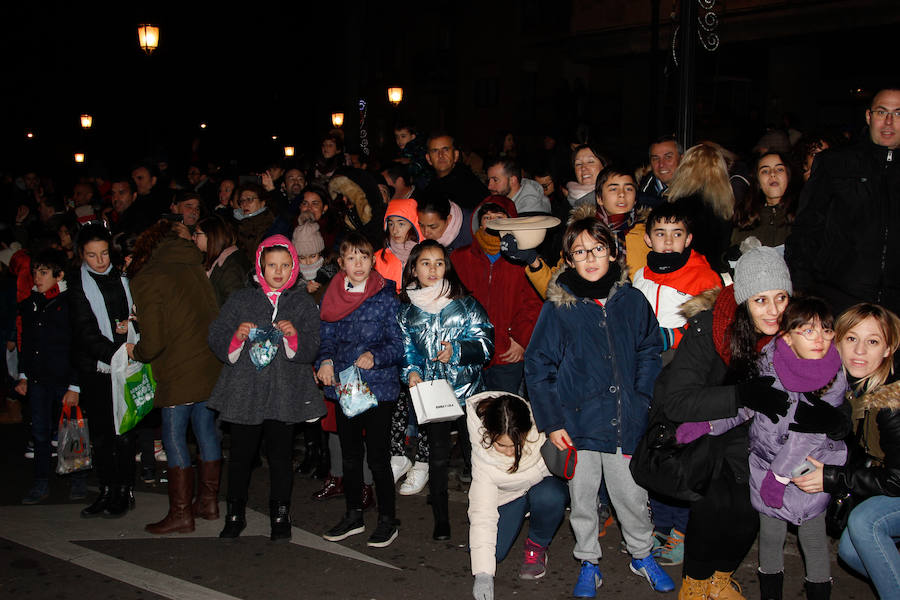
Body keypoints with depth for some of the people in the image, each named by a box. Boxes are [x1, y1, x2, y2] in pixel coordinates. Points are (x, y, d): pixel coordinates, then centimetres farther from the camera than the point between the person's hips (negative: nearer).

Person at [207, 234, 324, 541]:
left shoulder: (303, 303, 7)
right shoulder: (241, 300, 7)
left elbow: (311, 350, 1)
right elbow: (216, 339, 3)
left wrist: (294, 335, -18)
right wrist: (236, 336, -17)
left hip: (285, 394, 0)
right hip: (244, 388, 0)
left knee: (281, 455, 4)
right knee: (241, 455, 5)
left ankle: (280, 516, 19)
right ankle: (235, 514, 22)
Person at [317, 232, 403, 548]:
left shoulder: (386, 297, -6)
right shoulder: (333, 296, 7)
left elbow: (399, 344, -7)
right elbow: (327, 336, 11)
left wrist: (375, 356, -24)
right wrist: (325, 360, -8)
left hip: (379, 387, -5)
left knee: (378, 456, -1)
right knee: (350, 454, 15)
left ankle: (387, 520, 14)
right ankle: (353, 516, 29)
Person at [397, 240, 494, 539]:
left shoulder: (466, 303, 2)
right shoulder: (406, 310, 7)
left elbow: (486, 343, -2)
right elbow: (404, 349, 12)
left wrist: (457, 350, -17)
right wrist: (411, 372, -7)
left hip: (468, 389, -1)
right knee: (438, 456, 6)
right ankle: (441, 520, 18)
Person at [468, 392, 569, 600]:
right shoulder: (482, 455, -32)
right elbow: (482, 514, -32)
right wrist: (483, 573, -36)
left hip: (547, 484, -1)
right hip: (508, 496, 1)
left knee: (548, 497, -35)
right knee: (494, 550, -16)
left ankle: (537, 546, -5)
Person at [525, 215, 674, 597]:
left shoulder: (631, 300, -1)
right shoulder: (558, 308, -6)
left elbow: (649, 352, 11)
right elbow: (537, 367, -3)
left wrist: (643, 399, 1)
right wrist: (551, 421, -6)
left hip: (625, 421, 1)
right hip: (577, 422, -1)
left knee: (631, 495, 13)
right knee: (582, 498, 13)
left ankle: (642, 555, 39)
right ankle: (588, 564, 34)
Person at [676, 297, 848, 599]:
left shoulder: (835, 378, -13)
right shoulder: (768, 361, -9)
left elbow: (811, 431, -16)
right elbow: (746, 404, 5)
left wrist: (780, 472, -18)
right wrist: (707, 424, -5)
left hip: (810, 470, -1)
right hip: (765, 464, 2)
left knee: (813, 537, 9)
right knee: (770, 535, 13)